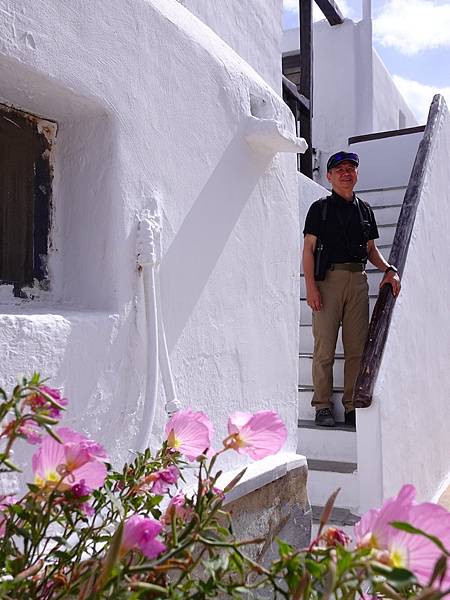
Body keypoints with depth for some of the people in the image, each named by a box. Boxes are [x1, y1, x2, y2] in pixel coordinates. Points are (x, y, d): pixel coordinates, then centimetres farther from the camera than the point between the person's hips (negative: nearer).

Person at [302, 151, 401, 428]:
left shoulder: (365, 209, 19)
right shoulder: (320, 207, 5)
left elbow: (371, 249, 21)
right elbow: (309, 248, -1)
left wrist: (389, 269, 2)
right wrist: (311, 285, -12)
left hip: (358, 280, 4)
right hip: (328, 278, -4)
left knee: (357, 348, 4)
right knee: (324, 347, -3)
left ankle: (353, 406, 12)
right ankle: (323, 406, 6)